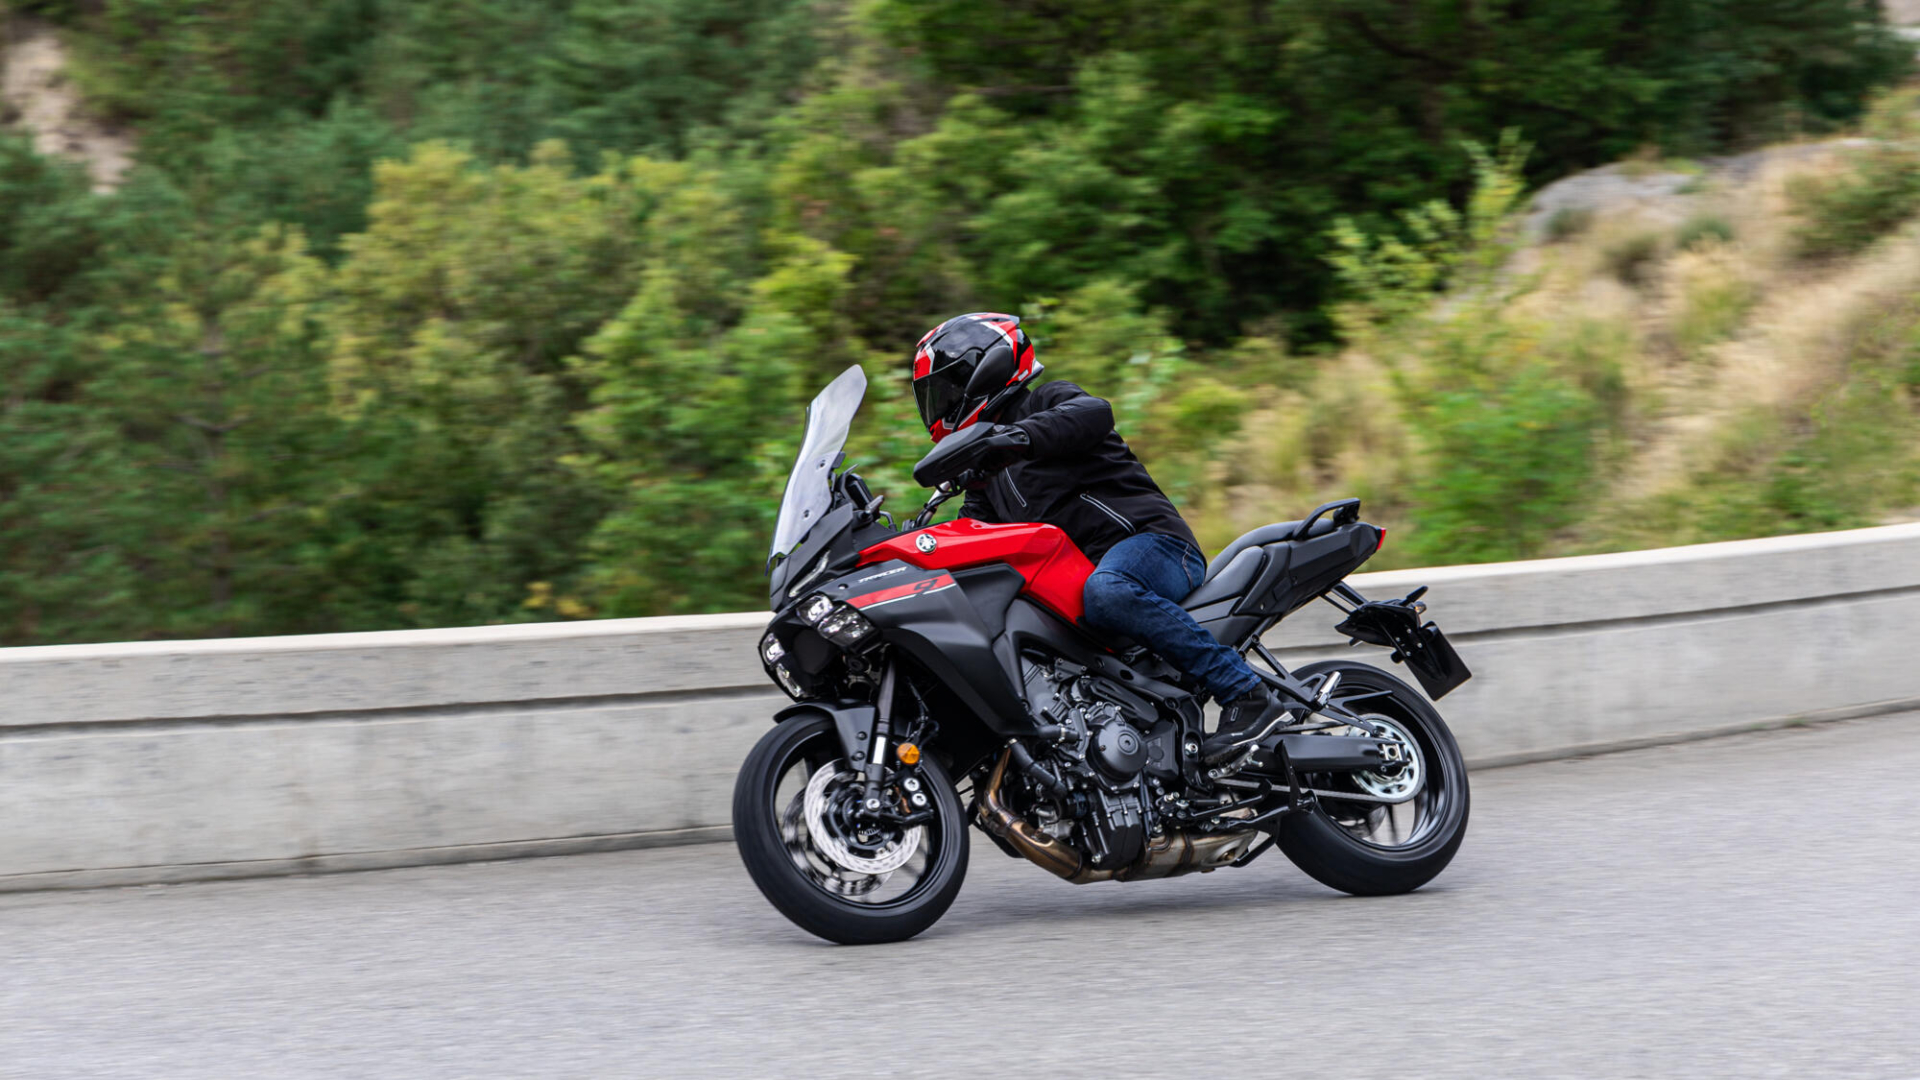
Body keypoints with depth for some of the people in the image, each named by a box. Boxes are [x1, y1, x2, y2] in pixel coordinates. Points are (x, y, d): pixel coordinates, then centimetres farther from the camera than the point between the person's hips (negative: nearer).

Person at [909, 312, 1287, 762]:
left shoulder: (1047, 401, 2)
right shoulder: (988, 471, 27)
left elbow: (1095, 413, -22)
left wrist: (1020, 436, -39)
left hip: (1152, 540, -9)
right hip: (1083, 570, 9)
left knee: (1106, 593, -41)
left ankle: (1244, 691, -39)